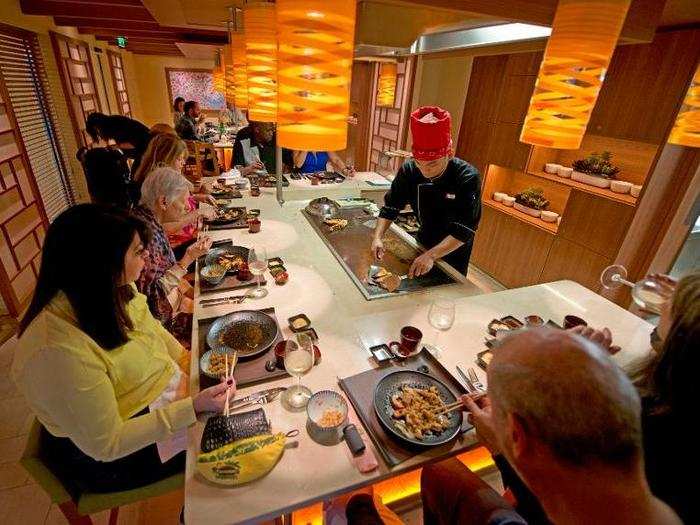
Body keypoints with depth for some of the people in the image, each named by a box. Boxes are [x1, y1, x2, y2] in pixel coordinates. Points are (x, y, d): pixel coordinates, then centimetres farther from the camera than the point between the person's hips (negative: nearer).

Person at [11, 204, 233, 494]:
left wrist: (189, 362, -6)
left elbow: (151, 329, 6)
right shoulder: (57, 351, -35)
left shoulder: (113, 292, -12)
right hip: (111, 459, -6)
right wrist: (193, 408, -29)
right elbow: (107, 445, -26)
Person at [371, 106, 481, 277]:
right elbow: (391, 206, -13)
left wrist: (431, 255, -43)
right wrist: (378, 236, -29)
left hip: (454, 250, -3)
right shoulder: (409, 170, -18)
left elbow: (465, 230, -32)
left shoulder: (468, 178, -30)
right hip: (424, 240, 4)